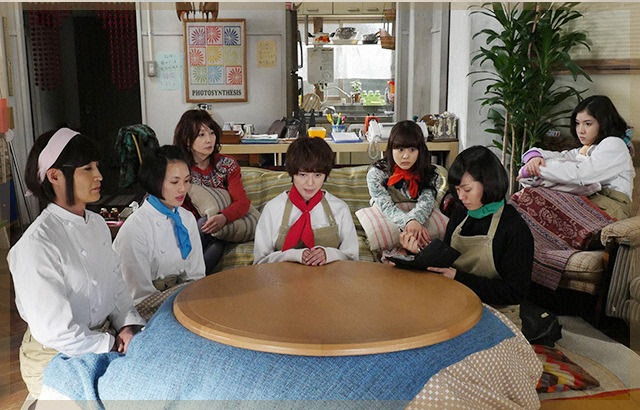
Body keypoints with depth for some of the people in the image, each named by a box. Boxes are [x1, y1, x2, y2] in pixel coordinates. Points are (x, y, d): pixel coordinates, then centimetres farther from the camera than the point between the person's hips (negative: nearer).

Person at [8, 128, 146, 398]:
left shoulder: (97, 224, 2)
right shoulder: (36, 245, -22)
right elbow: (54, 331, -21)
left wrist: (128, 325, -8)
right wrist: (114, 346, -13)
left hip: (99, 339, 7)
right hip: (56, 358, -7)